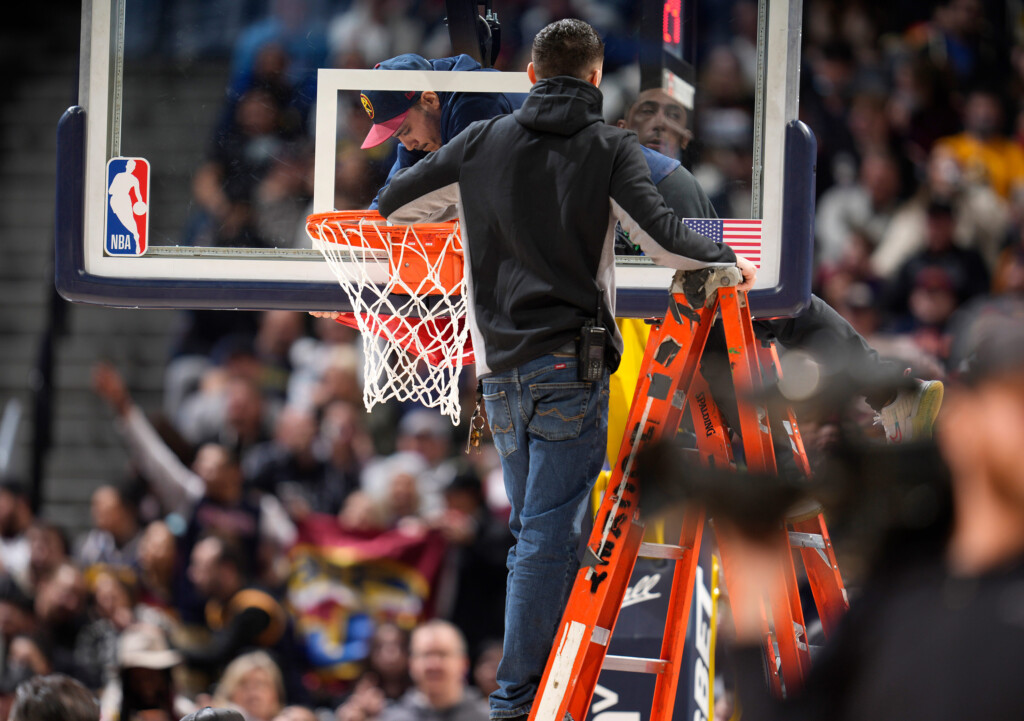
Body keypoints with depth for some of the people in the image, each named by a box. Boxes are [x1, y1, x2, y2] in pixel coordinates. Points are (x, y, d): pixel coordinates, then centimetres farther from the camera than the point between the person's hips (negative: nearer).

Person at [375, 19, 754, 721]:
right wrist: (730, 261, 6)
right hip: (571, 366, -4)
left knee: (532, 527, 15)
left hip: (500, 370, 4)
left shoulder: (482, 143, 9)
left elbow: (394, 203, 16)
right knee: (549, 533, -6)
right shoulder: (611, 148, -2)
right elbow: (662, 235, -12)